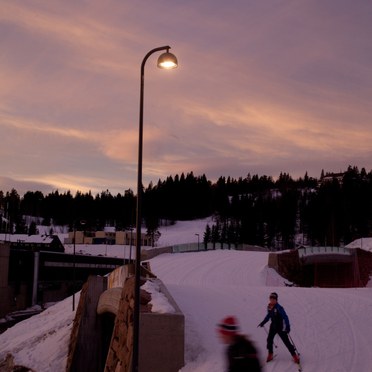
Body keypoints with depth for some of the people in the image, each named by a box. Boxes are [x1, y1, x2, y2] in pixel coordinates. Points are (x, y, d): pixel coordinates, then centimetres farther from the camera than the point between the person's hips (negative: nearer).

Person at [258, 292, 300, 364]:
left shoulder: (279, 308, -24)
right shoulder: (269, 307, -2)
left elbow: (285, 317, -25)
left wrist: (287, 326, -32)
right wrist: (263, 323, 21)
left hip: (280, 327, -6)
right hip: (273, 326, 6)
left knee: (286, 341, -1)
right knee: (269, 339, 2)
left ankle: (295, 355, 10)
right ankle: (270, 355, 19)